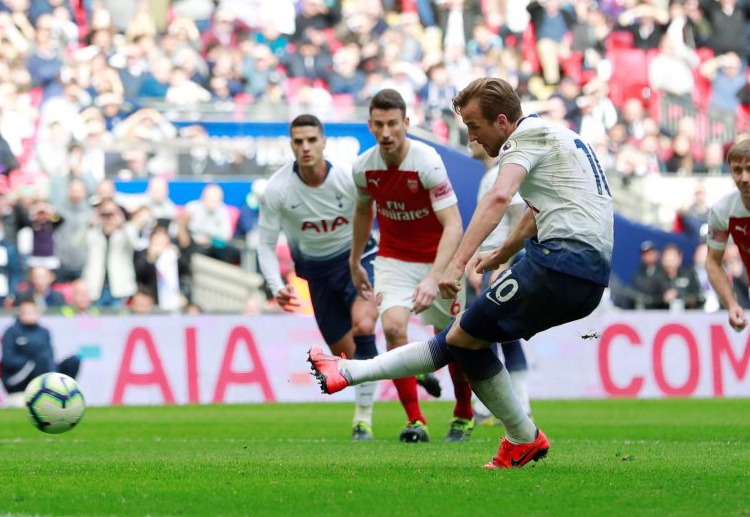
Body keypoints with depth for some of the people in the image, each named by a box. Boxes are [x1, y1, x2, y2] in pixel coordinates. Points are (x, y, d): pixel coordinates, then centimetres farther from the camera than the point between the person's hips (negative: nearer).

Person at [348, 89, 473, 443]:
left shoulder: (428, 162, -26)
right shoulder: (363, 167, -10)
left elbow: (453, 225, -30)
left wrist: (434, 278, -41)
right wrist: (354, 262, 20)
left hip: (439, 258, -3)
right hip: (393, 259, 3)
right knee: (393, 326, -21)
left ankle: (463, 416, 31)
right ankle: (415, 421, -16)